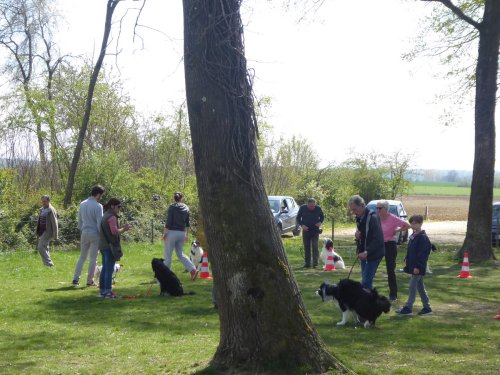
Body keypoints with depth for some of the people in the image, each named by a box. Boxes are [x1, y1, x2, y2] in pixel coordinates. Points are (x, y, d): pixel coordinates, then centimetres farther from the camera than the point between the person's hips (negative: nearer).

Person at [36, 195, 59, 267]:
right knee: (45, 248, 11)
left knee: (41, 247, -16)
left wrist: (55, 236, -15)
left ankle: (48, 263, -13)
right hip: (42, 232, 9)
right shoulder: (42, 209, 13)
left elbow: (54, 223, -13)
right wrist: (38, 232, 16)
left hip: (48, 231, -9)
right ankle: (49, 263, 18)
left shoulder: (51, 210, -12)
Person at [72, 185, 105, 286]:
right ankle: (90, 280, 5)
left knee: (82, 256, 15)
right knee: (93, 258, 2)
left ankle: (76, 278, 10)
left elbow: (79, 221, 12)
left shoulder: (82, 204, 7)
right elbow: (100, 223, -15)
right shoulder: (98, 206, -14)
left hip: (84, 233, 6)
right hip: (94, 233, -6)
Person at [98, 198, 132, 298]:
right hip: (110, 246, -10)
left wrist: (122, 227, 13)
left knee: (105, 268, 13)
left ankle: (102, 290, 17)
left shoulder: (105, 216, 17)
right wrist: (124, 229, -5)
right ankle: (108, 292, -6)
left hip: (103, 246, 10)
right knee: (110, 269, -7)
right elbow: (114, 231, -20)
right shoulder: (112, 217, -14)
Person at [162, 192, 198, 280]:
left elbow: (168, 222, -12)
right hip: (181, 233, 5)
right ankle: (193, 269, 0)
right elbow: (187, 223, 11)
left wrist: (164, 233, -7)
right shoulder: (186, 208, 7)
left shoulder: (172, 207, -8)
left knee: (167, 255, 3)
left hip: (171, 232, -5)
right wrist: (186, 234, 18)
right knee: (180, 254, 15)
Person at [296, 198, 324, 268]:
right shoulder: (302, 208, -8)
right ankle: (307, 263, 12)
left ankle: (315, 263, -7)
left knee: (315, 246, -9)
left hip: (315, 230, -1)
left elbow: (322, 217, 9)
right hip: (306, 230, 1)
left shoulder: (318, 208, -8)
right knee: (306, 247, 5)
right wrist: (302, 225, -14)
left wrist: (320, 222, -12)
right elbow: (298, 218, 3)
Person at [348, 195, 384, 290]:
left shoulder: (373, 217, -19)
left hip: (373, 254, -9)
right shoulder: (359, 218, 7)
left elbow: (378, 239, -24)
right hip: (363, 253, 9)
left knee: (366, 282, -13)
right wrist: (357, 235, -3)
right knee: (366, 281, 12)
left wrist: (367, 252, -32)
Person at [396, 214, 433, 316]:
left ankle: (408, 308, -1)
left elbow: (422, 253, -20)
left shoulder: (422, 237, -16)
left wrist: (417, 266, -21)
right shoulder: (413, 236, 12)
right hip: (412, 266, 10)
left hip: (418, 268, -10)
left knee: (412, 287, -6)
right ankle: (427, 307, 19)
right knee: (420, 287, 13)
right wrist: (407, 260, 15)